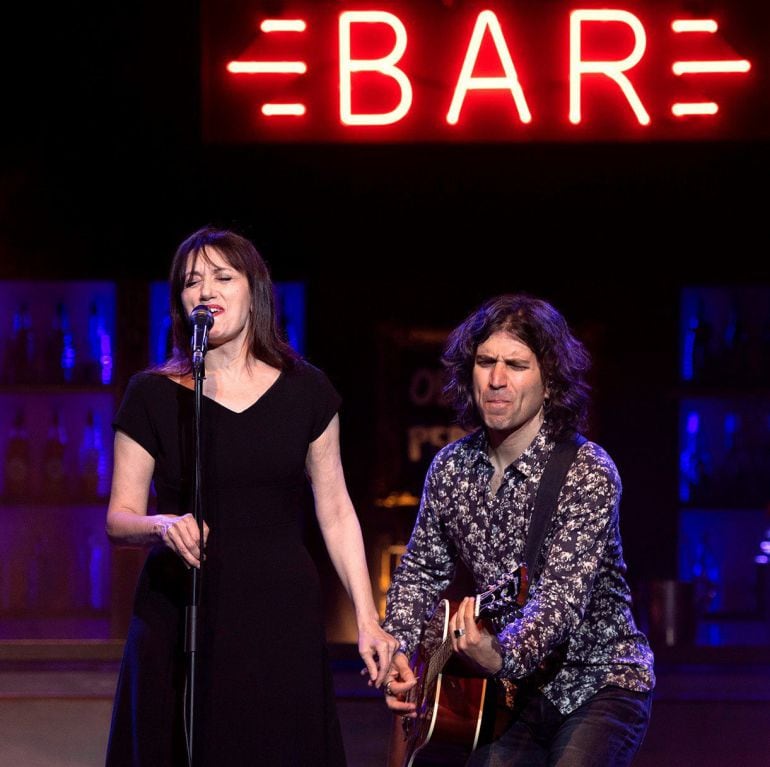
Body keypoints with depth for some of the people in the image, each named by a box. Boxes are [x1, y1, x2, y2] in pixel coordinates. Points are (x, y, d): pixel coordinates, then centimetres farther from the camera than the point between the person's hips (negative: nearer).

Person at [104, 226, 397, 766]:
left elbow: (335, 513, 8)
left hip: (282, 620, 1)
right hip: (180, 616, -1)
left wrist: (368, 620, 3)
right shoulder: (153, 396, 1)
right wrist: (163, 527, -20)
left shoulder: (305, 391, 5)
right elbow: (119, 519, 2)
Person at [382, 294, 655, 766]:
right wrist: (396, 650, -2)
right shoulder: (451, 468, 2)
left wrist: (501, 655, -45)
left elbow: (564, 595, -27)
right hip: (513, 692, 5)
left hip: (598, 686, -4)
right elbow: (421, 571, 15)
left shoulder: (588, 474, -16)